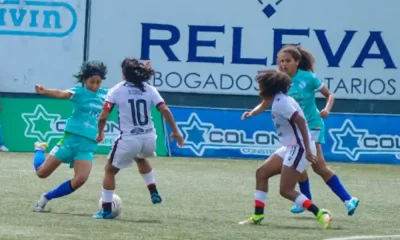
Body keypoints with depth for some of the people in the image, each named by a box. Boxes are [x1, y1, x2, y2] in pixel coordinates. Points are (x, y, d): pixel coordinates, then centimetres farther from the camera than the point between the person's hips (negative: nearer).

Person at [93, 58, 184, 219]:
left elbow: (103, 117, -6)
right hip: (149, 139, 4)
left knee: (110, 170, 18)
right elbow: (165, 110, -6)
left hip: (129, 140, -4)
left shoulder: (117, 90, -3)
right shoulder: (149, 89, 4)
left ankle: (107, 210, 13)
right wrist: (175, 131, 1)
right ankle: (153, 192, 31)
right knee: (140, 158, 40)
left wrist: (100, 132, 11)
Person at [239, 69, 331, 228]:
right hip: (291, 148, 10)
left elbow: (301, 121, -24)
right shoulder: (279, 100, 13)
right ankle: (257, 216, 17)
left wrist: (307, 150, -27)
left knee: (286, 190, -10)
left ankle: (321, 215, -10)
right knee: (261, 173, 13)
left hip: (299, 148, -10)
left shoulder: (280, 103, -16)